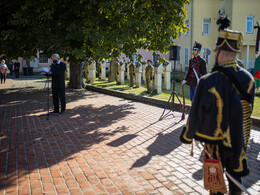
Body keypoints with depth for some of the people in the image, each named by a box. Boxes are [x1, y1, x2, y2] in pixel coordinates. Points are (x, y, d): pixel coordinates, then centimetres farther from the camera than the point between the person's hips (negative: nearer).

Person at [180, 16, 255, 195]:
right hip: (240, 141, 5)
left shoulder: (209, 81, -24)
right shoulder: (248, 78, -5)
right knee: (235, 174, 21)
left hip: (216, 142, -5)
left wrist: (187, 136, -1)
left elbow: (198, 113, -17)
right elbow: (247, 112, 6)